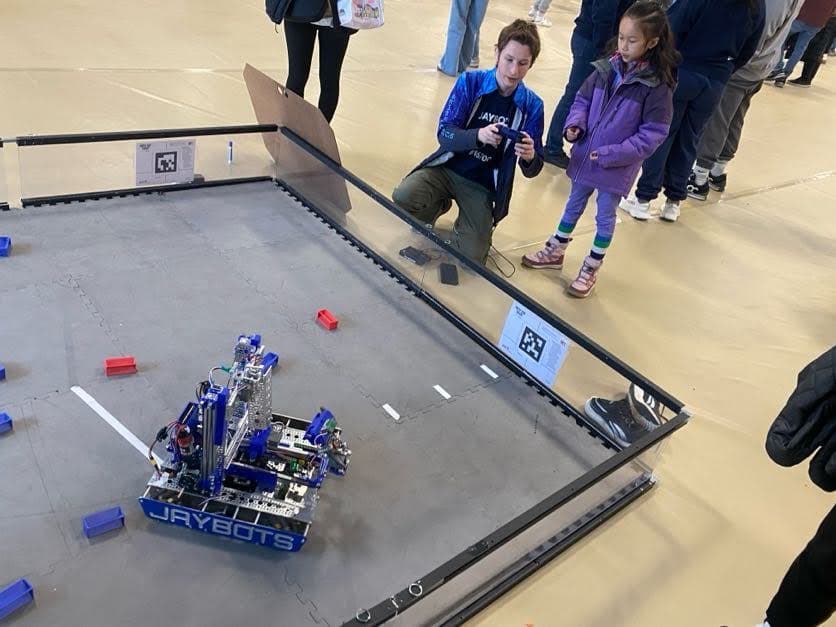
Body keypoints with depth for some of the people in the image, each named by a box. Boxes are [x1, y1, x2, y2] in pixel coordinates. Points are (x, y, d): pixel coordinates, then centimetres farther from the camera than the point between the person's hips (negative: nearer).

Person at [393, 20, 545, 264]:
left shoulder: (532, 105, -8)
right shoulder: (470, 81, -9)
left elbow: (532, 170, -7)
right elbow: (444, 133, -14)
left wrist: (529, 157, -32)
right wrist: (478, 136, -34)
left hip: (483, 186, 0)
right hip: (448, 168, 1)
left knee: (471, 258, -16)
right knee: (403, 196, -28)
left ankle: (463, 225, 21)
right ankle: (440, 205, 8)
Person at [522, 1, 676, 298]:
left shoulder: (658, 86, -16)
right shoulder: (606, 68, -4)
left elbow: (653, 134, -16)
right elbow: (582, 100, 7)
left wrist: (612, 154, -21)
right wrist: (575, 125, -12)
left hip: (618, 167, -4)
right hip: (585, 156, 4)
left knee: (605, 217, 11)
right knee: (574, 205, 21)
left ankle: (591, 270, 27)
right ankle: (555, 251, 39)